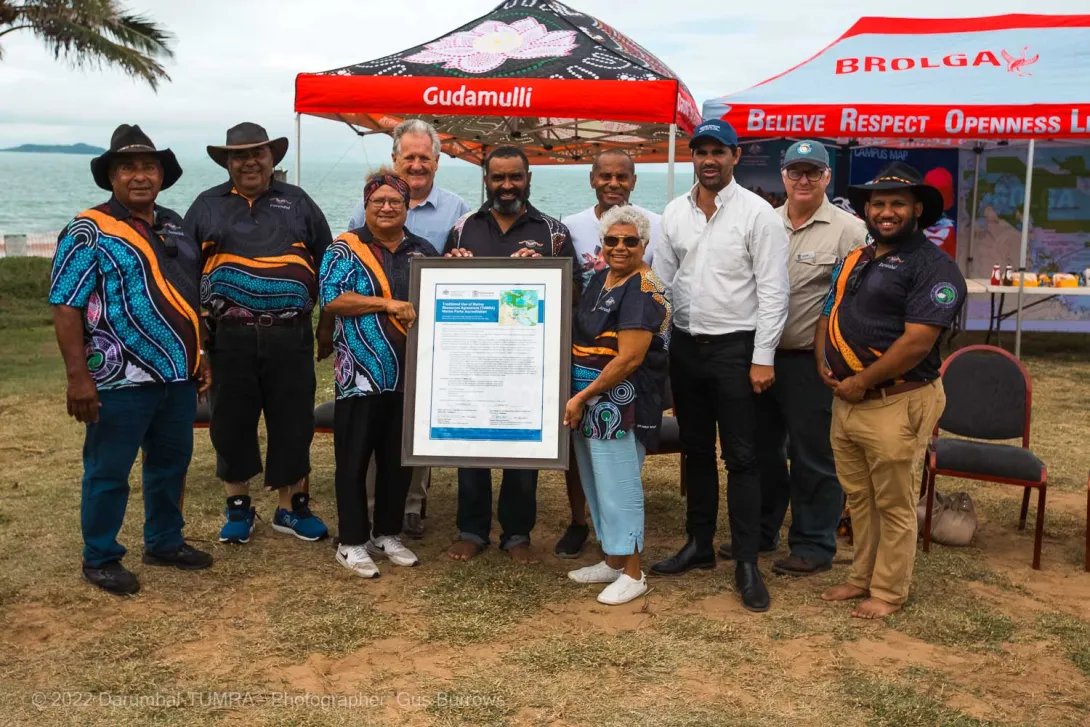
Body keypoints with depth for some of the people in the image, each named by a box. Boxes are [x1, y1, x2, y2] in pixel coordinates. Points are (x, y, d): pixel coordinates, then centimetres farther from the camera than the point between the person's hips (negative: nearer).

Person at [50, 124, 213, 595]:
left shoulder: (174, 226, 12)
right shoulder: (89, 232, -8)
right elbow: (65, 309, -12)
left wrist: (199, 356, 16)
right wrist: (78, 378, -18)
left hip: (178, 377, 7)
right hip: (121, 381, -6)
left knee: (172, 464, 17)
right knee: (108, 472, 5)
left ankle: (165, 542, 33)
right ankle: (100, 559, 20)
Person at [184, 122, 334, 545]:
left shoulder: (297, 203, 10)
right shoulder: (207, 206, 9)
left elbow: (326, 267, 12)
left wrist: (328, 324, 7)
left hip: (290, 336, 0)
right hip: (229, 337, 0)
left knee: (293, 423, 5)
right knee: (232, 424, 7)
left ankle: (291, 508, 20)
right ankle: (238, 508, 24)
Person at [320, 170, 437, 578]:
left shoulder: (422, 251, 13)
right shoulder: (345, 249, -1)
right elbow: (331, 299, -12)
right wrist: (388, 304, -16)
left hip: (409, 374, 5)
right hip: (361, 373, -4)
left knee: (399, 459, 12)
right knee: (354, 460, 2)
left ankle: (388, 535, 26)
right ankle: (351, 543, 13)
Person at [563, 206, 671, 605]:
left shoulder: (644, 291, -15)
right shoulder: (599, 278, 11)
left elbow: (629, 359, -20)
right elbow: (582, 338, 22)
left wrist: (582, 397, -17)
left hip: (619, 405, -9)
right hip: (588, 403, 9)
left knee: (619, 487, -1)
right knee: (597, 484, 16)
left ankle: (632, 574, 11)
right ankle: (612, 561, 30)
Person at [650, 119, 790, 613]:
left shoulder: (757, 213, -8)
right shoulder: (675, 212, 7)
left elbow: (772, 290, -10)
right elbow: (660, 280, 10)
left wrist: (763, 358, -14)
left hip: (735, 348, -5)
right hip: (685, 345, 5)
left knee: (741, 457, -1)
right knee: (696, 451, 15)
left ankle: (746, 564, 8)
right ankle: (699, 545, 29)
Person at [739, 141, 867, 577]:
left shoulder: (848, 230, -7)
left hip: (811, 361, -6)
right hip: (762, 355, 6)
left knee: (813, 458, 4)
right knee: (763, 449, 17)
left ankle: (814, 545, 17)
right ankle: (760, 532, 32)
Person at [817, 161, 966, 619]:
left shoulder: (933, 266, -12)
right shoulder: (854, 259, 14)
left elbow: (916, 341, -21)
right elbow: (829, 315, 19)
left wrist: (860, 383, -16)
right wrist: (824, 366, 1)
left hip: (895, 404, -7)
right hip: (845, 400, 8)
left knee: (894, 506, 6)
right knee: (858, 499, 18)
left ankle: (888, 592, 21)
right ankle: (862, 578, 34)